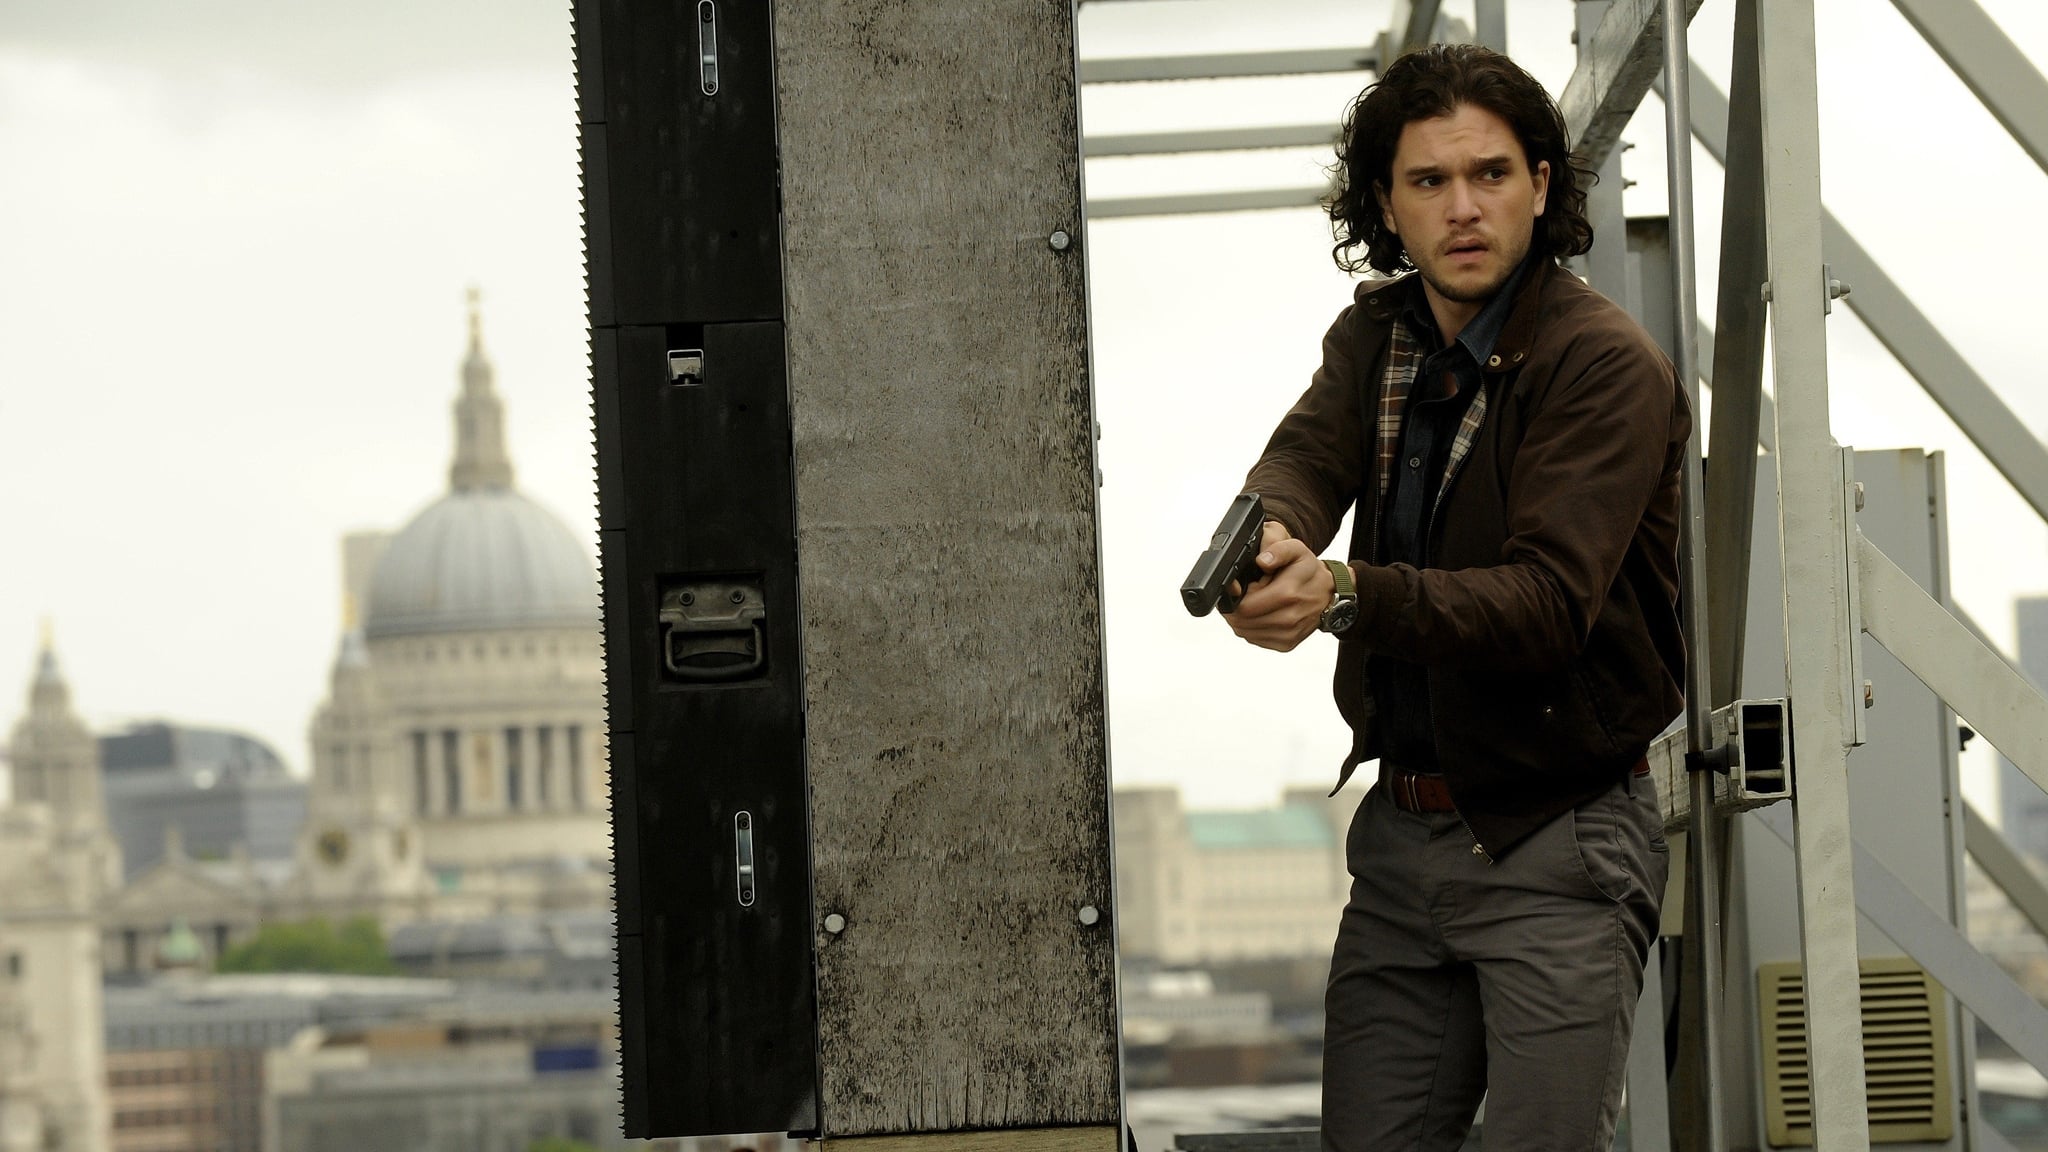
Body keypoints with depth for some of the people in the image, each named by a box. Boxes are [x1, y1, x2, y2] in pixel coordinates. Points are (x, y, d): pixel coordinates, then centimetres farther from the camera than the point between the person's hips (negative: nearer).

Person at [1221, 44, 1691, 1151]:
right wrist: (1272, 534, -35)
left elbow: (1548, 602, -24)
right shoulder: (1374, 335, 9)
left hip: (1557, 849, -6)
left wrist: (1347, 595, -38)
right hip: (1402, 831, 6)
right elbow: (1306, 455, -10)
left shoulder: (1606, 363, -14)